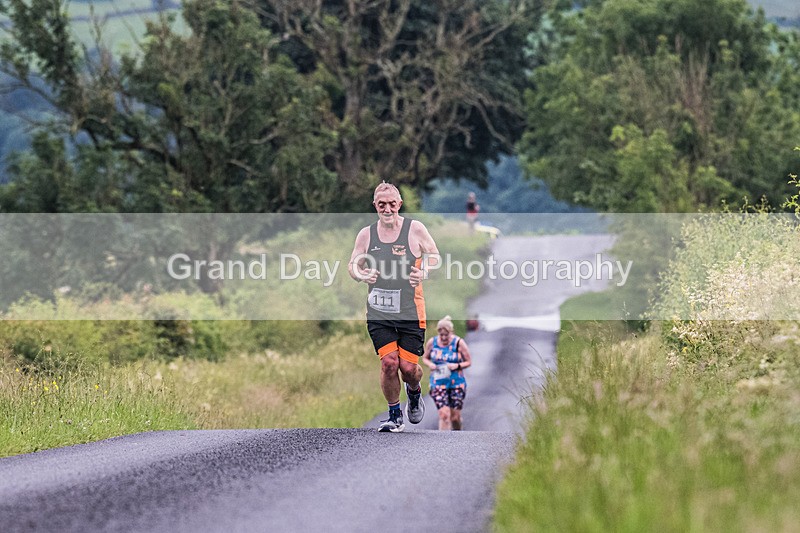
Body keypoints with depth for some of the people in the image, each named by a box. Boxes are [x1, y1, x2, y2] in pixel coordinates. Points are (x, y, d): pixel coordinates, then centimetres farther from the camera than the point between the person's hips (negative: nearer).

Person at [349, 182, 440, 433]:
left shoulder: (415, 229, -2)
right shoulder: (366, 235, 4)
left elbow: (434, 257, 7)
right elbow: (353, 266, 13)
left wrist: (423, 272, -14)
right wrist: (362, 275, -10)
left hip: (411, 312, -1)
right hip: (378, 313, 1)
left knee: (408, 367, -2)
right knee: (389, 363, -12)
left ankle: (414, 393, 36)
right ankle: (395, 416, 8)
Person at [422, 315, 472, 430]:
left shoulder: (459, 343, -6)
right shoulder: (432, 342, 0)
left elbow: (468, 362, 1)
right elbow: (425, 357, 15)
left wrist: (457, 366, -18)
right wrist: (430, 364, -8)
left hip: (456, 383, -1)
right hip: (438, 383, 1)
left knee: (455, 417, 2)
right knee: (444, 414, -14)